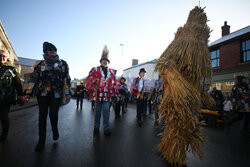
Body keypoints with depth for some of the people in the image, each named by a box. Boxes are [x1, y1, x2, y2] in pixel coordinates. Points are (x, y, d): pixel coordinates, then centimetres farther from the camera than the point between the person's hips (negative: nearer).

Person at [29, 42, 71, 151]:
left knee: (53, 114, -6)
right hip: (42, 93, 2)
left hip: (56, 94, -2)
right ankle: (41, 141, 18)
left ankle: (55, 130, 27)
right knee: (42, 116, 4)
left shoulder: (63, 64, 6)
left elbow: (67, 79, 4)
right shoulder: (40, 64, 10)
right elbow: (34, 79, 15)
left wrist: (68, 93, -2)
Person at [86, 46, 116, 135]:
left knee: (106, 111, 1)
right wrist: (91, 89, -8)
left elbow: (114, 82, 15)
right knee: (97, 111, 10)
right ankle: (96, 127, 24)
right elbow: (89, 80, 0)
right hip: (98, 94, -1)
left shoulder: (112, 72, 14)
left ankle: (106, 128, 9)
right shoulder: (95, 69, 6)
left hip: (107, 95, 1)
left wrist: (113, 93, 11)